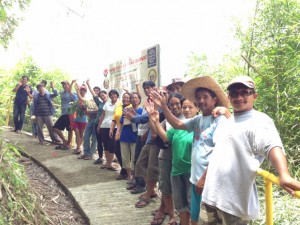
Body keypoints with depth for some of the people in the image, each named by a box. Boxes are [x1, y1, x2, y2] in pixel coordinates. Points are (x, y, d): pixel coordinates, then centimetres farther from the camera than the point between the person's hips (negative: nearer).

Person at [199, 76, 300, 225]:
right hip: (210, 194, 8)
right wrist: (204, 178, 27)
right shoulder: (228, 121, 16)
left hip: (235, 201, -7)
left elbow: (272, 146, -28)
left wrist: (284, 176, -45)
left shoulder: (259, 120, -9)